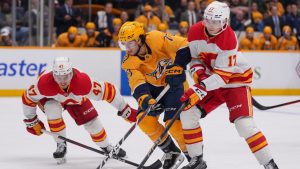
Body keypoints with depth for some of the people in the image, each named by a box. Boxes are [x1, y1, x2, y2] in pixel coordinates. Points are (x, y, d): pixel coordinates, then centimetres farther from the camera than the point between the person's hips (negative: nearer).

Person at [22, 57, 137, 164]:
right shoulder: (44, 83, -42)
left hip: (76, 99, 1)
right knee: (53, 110, -32)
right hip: (51, 98, -1)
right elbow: (28, 97, -24)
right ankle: (61, 146, -12)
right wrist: (31, 121, -12)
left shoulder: (83, 81, -43)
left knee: (92, 121, -2)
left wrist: (125, 110, -27)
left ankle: (107, 148, 27)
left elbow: (107, 91, -34)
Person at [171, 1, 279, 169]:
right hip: (211, 80, 6)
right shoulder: (195, 32, -10)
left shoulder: (229, 39, -28)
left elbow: (222, 75, -29)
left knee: (244, 123, -21)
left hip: (236, 79, -6)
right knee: (188, 114, -6)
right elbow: (195, 58, 4)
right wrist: (198, 71, -18)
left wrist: (200, 89, -37)